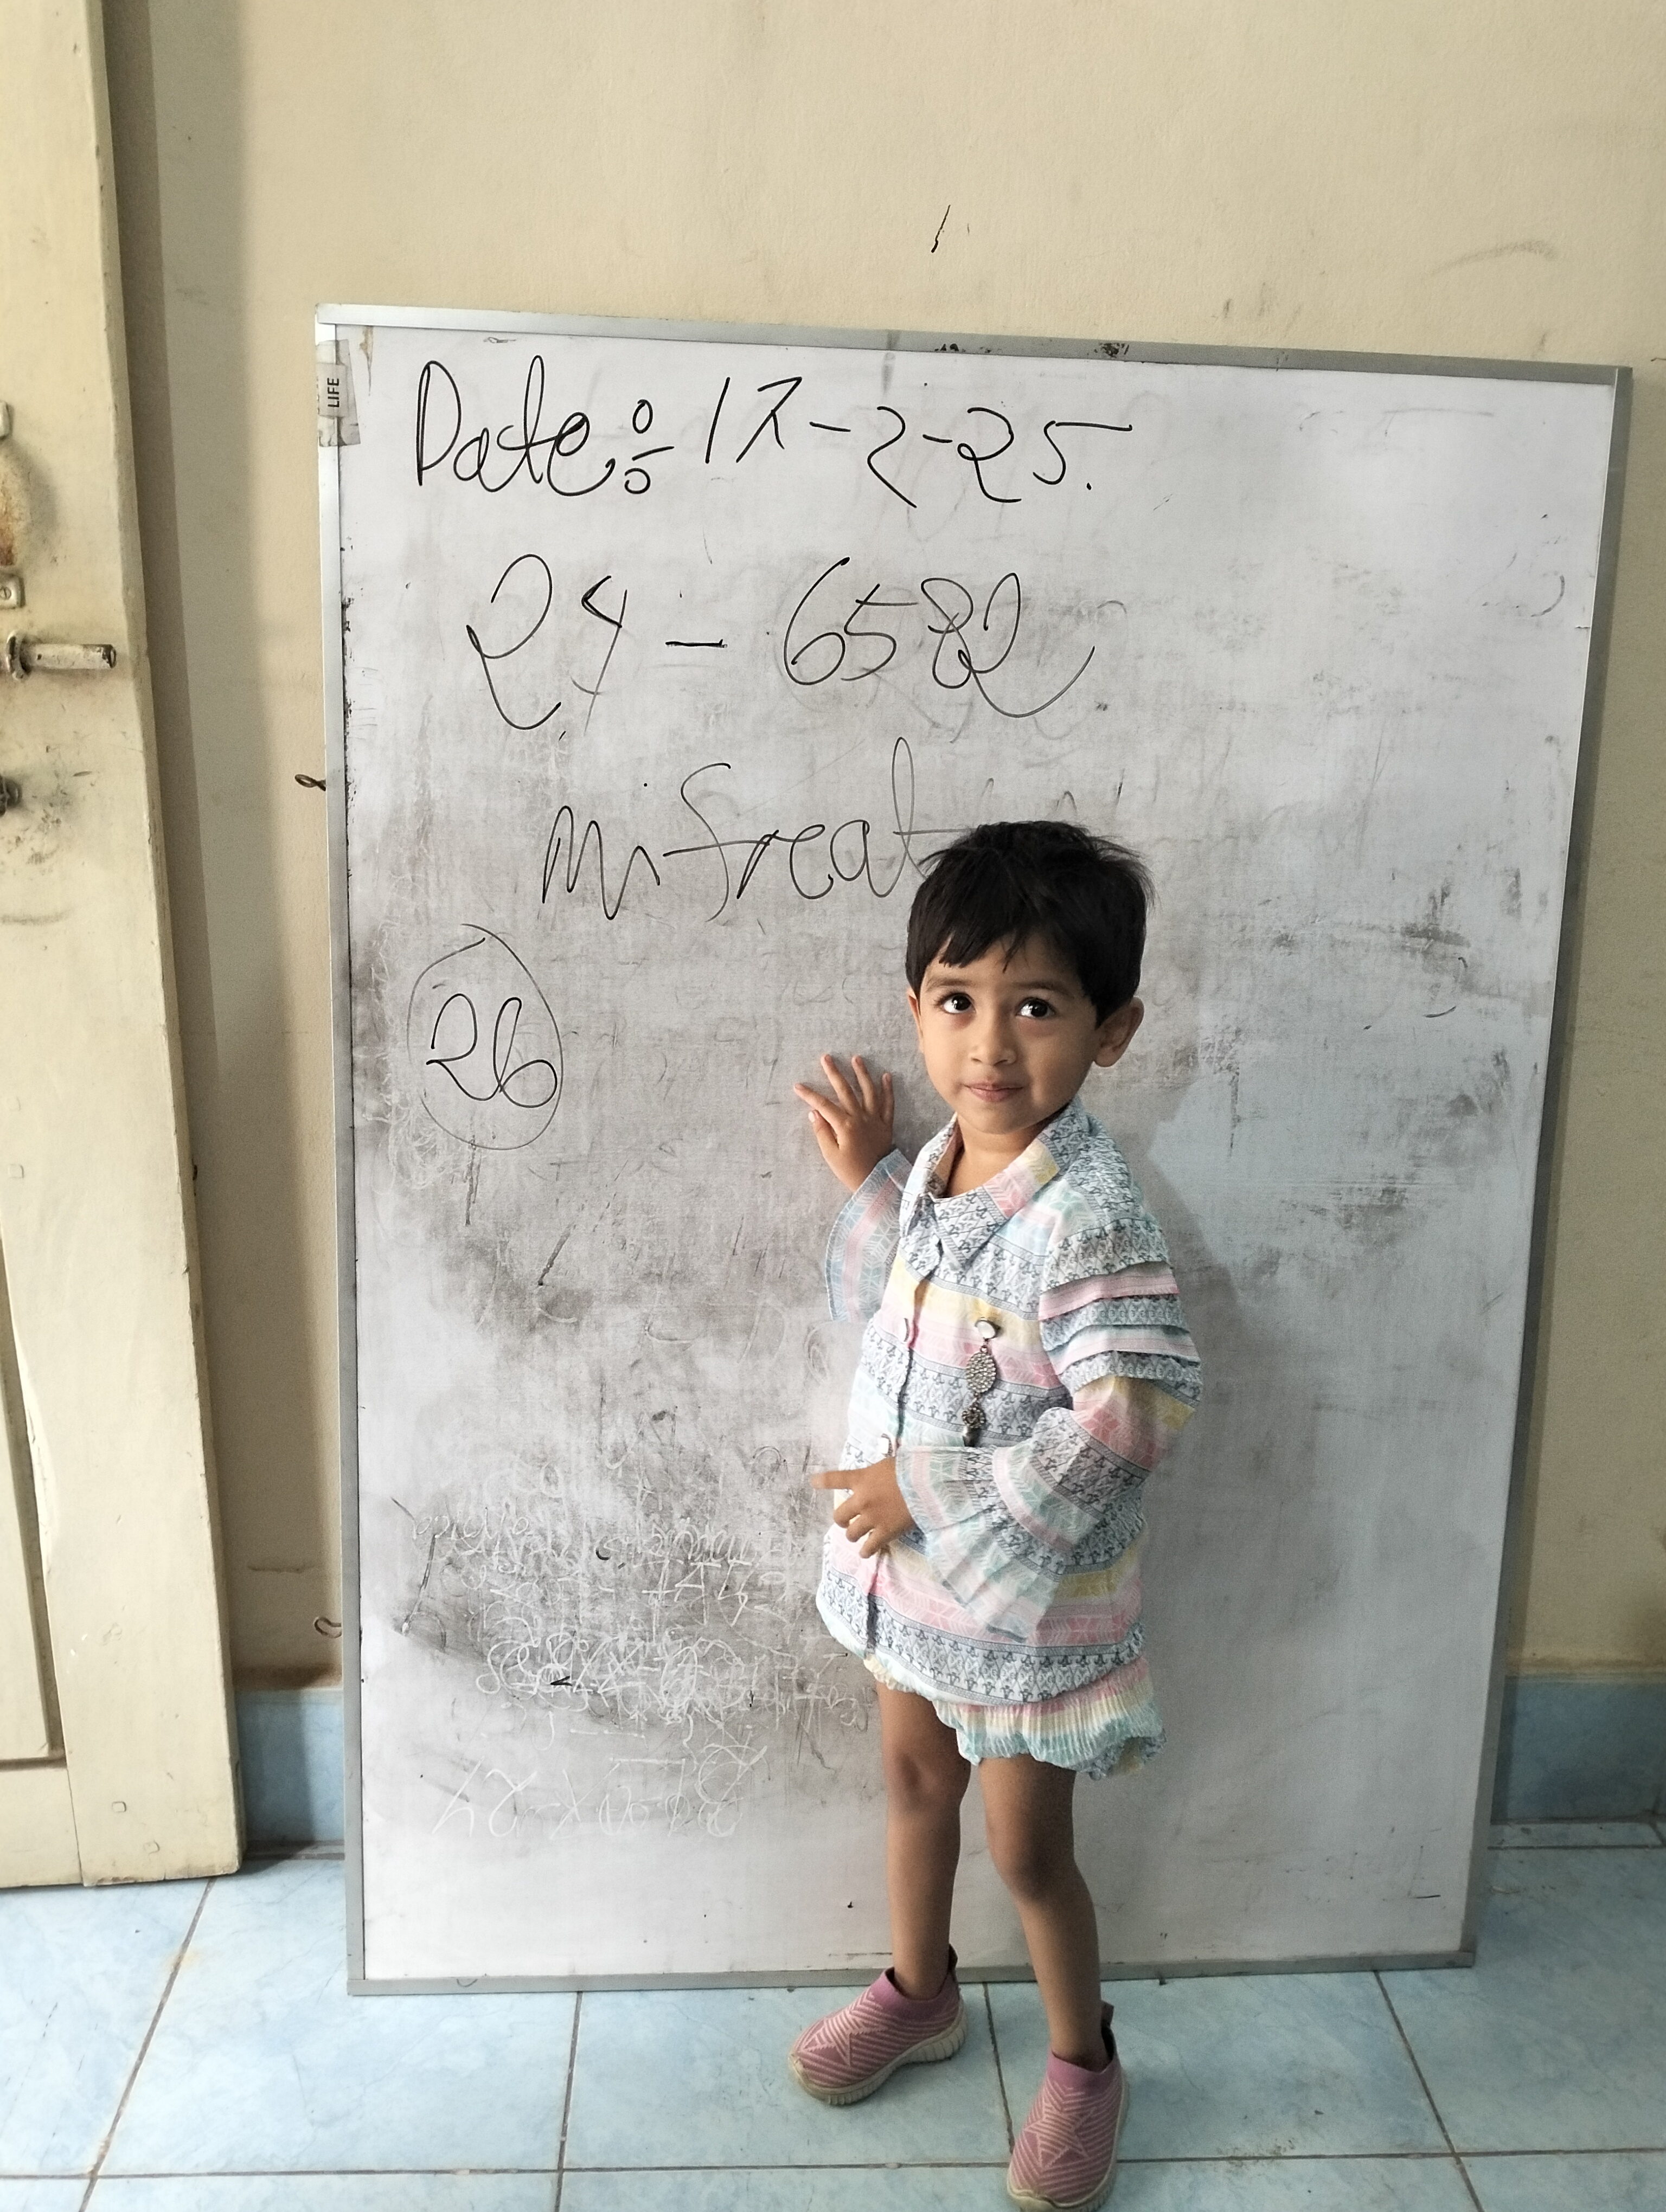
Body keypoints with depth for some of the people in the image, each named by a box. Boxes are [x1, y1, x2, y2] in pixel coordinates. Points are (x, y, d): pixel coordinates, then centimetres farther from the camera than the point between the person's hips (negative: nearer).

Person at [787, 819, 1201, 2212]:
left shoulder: (1088, 1218, -29)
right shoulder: (946, 1167, -4)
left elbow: (1135, 1417, -34)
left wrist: (927, 1489, -27)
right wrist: (866, 1182, -2)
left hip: (1026, 1592, -7)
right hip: (911, 1563, 7)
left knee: (1028, 1849, 13)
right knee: (916, 1781, 26)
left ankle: (1083, 2063, 41)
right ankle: (919, 1994, 53)